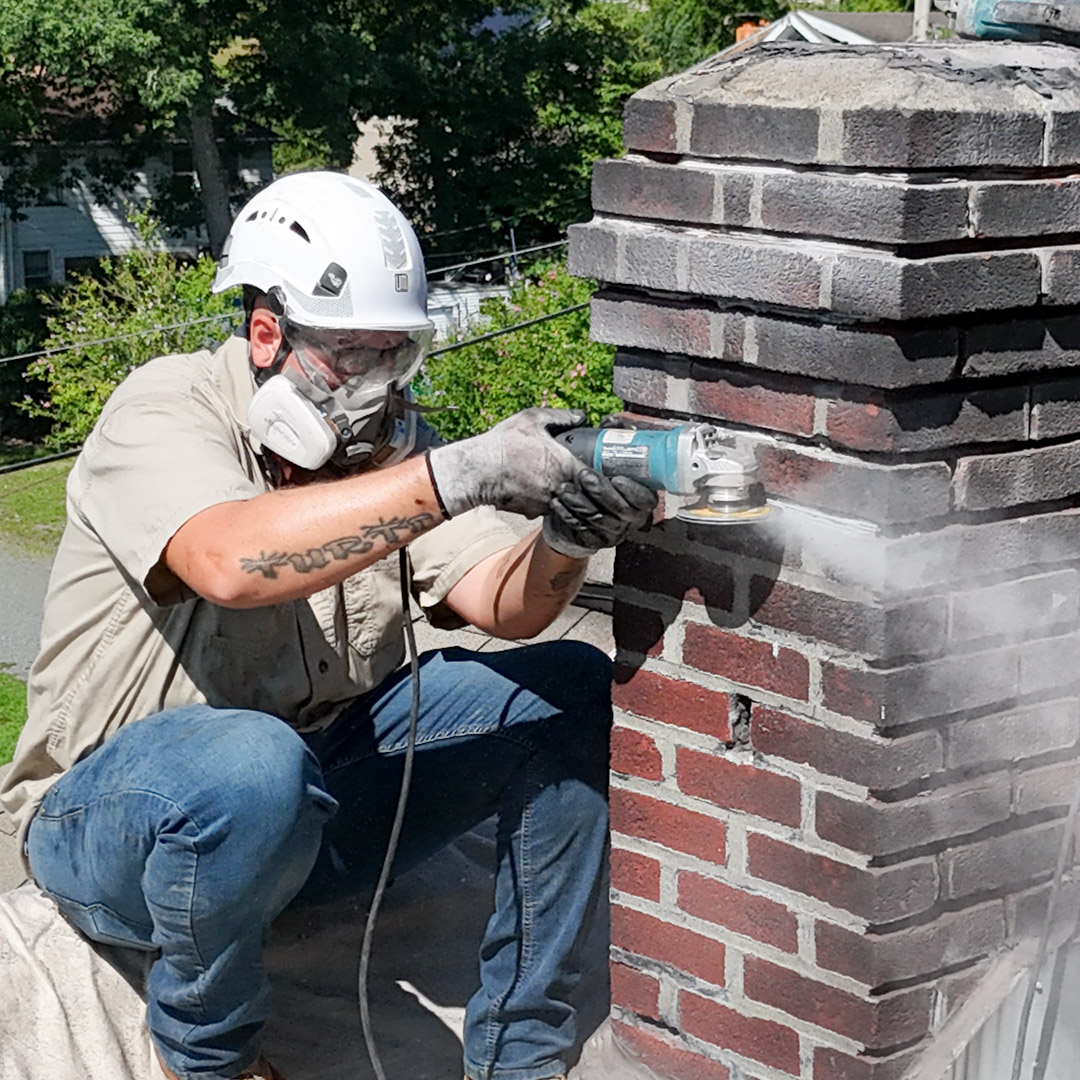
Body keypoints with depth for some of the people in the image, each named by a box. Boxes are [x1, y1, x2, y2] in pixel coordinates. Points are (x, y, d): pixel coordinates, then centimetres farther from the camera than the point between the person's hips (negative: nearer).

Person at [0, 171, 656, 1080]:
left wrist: (565, 536, -32)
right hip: (112, 813, -6)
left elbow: (499, 603, -8)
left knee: (575, 692, -7)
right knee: (254, 767, -41)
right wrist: (463, 474, -45)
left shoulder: (384, 436, 2)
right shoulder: (164, 409, -17)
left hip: (320, 787, 7)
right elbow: (232, 560, -39)